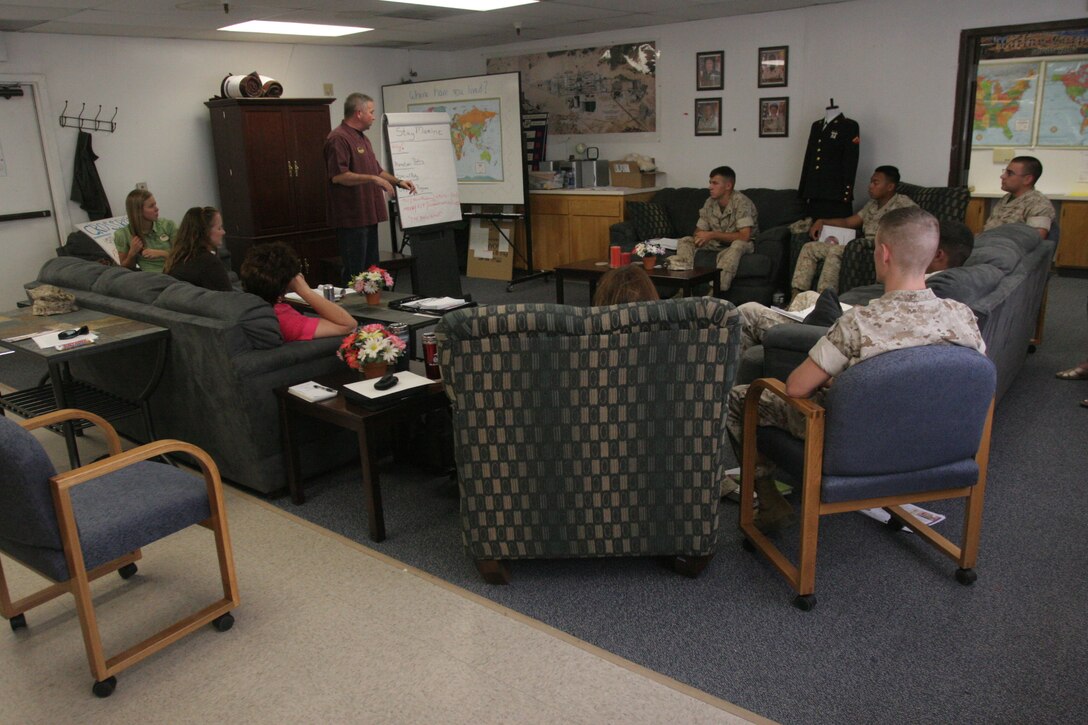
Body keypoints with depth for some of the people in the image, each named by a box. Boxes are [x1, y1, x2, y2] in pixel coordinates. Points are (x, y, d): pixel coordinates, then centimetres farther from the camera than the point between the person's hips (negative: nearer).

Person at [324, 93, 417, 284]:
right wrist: (373, 179, -24)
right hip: (351, 218, -10)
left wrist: (398, 181, 15)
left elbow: (376, 169, 28)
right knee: (355, 272, -6)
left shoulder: (362, 138, 18)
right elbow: (338, 176, -24)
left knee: (371, 269, 15)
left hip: (369, 216, 10)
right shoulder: (339, 138, -14)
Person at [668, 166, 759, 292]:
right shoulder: (710, 203, -1)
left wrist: (712, 235, -28)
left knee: (737, 246, -40)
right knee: (685, 241, -8)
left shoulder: (741, 202, -20)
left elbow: (744, 236, -28)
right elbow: (699, 231, 5)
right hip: (719, 244, 6)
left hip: (742, 245, -6)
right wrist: (700, 238, -22)